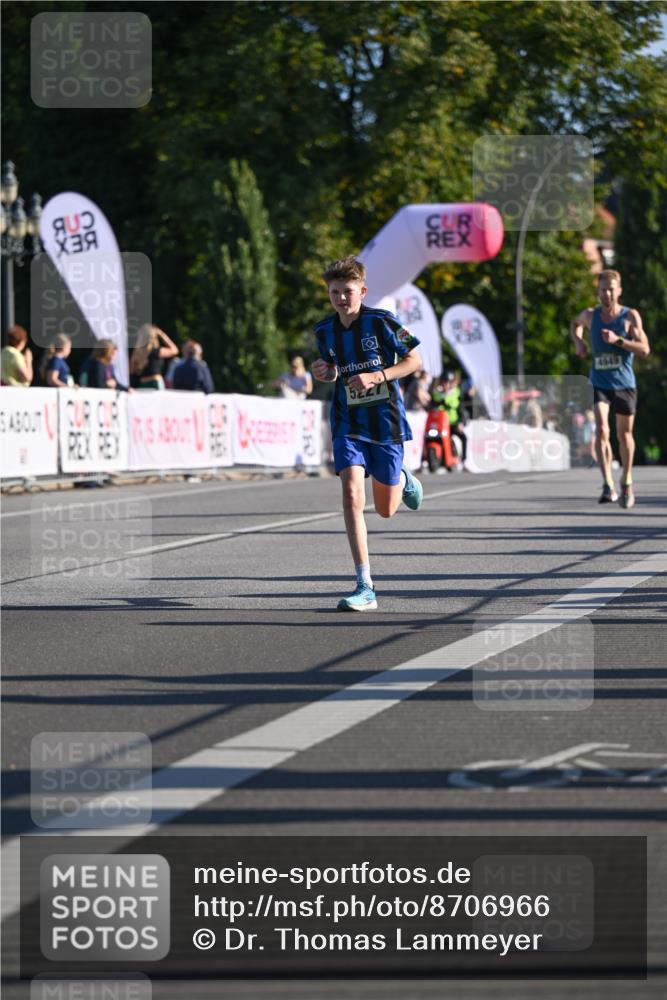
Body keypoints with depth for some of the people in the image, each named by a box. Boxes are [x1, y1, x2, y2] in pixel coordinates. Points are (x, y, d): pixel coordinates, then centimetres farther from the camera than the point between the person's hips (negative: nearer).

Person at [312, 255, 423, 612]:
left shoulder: (381, 322, -10)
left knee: (386, 509, 8)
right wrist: (326, 373, -3)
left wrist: (376, 376, -18)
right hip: (348, 425, 2)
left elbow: (414, 360, -5)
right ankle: (365, 588, -19)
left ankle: (402, 479, 49)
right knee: (351, 493, -19)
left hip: (385, 421, -2)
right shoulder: (324, 331, 3)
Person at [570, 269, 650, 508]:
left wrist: (618, 340, -24)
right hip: (599, 384, 1)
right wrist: (578, 341, 7)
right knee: (601, 430, -19)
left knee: (625, 435, 11)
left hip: (624, 384, -1)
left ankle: (626, 481, 34)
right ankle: (608, 486, -26)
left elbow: (645, 350, -12)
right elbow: (575, 324, 27)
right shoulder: (590, 315, 3)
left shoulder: (630, 316, -5)